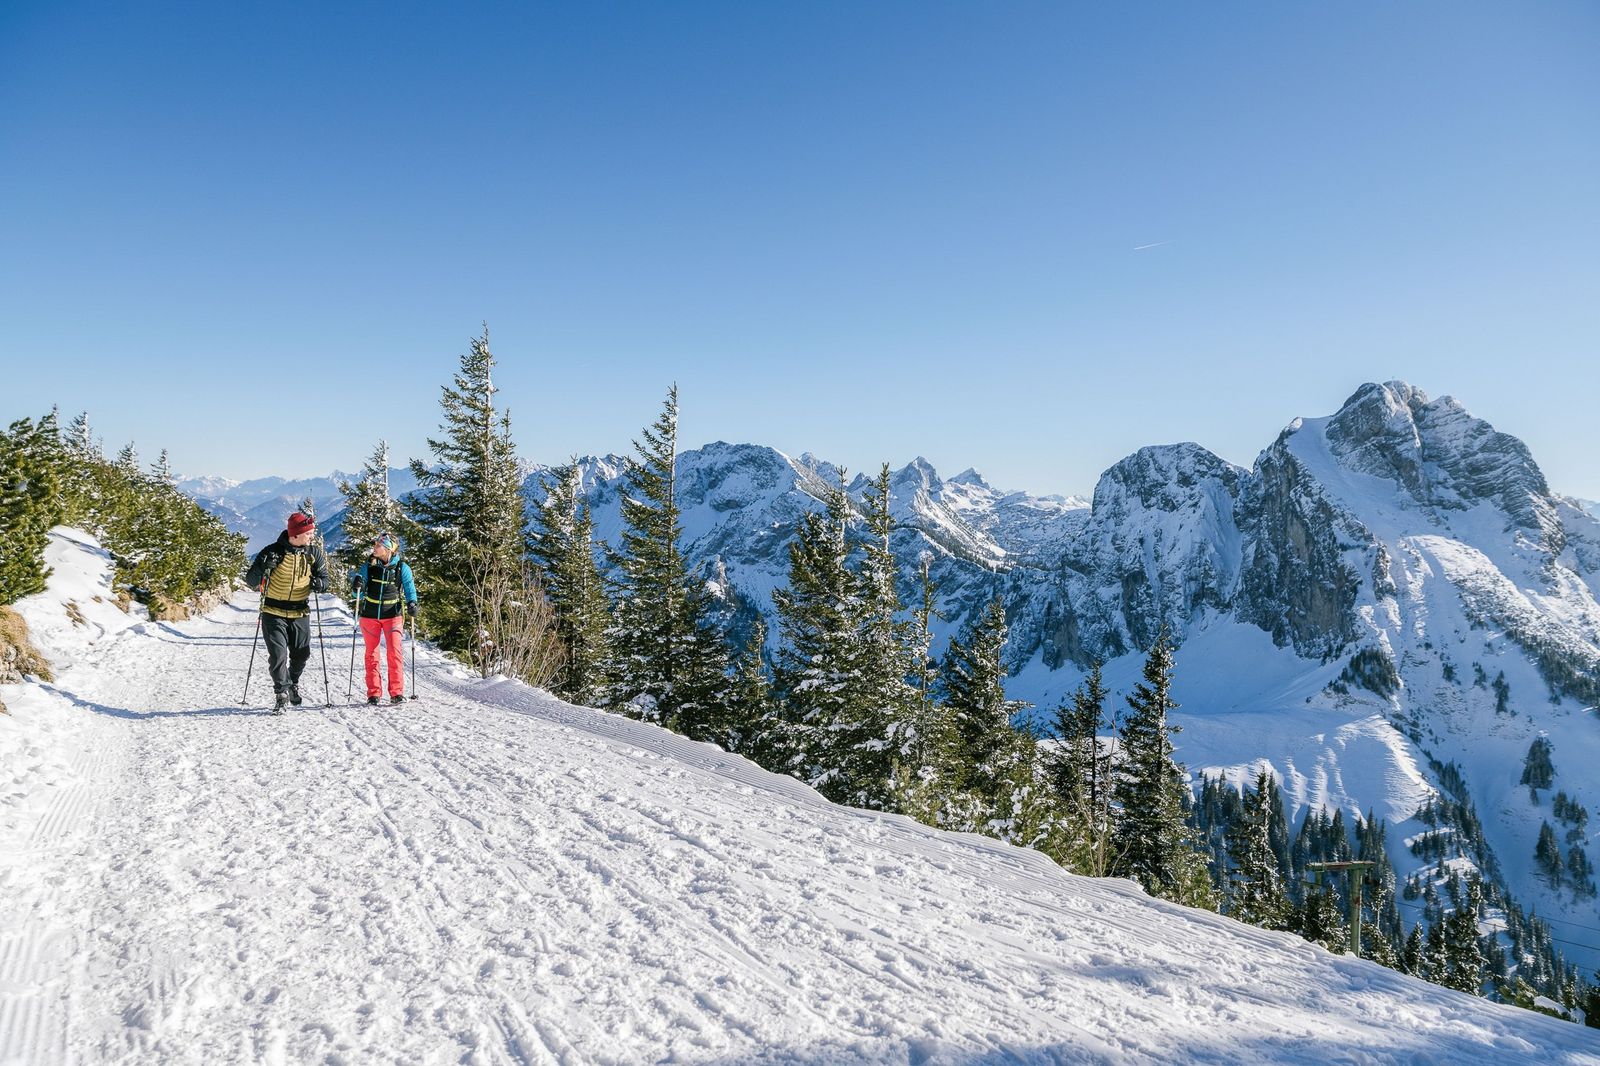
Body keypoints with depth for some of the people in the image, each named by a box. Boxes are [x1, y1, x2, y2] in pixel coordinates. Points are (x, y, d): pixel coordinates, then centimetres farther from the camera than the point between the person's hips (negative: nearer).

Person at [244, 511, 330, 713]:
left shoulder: (314, 553, -2)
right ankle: (282, 693, 3)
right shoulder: (273, 552, -13)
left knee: (301, 655, 13)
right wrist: (263, 566, -31)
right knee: (278, 655, -9)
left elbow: (324, 578, 6)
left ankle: (292, 684, 39)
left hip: (300, 613, 4)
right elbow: (251, 581, -10)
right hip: (274, 613, -3)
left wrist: (319, 584, -18)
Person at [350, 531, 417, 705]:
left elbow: (409, 588, 4)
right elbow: (358, 594, 4)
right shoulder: (368, 566, 0)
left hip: (392, 615, -2)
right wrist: (356, 587, -19)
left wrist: (411, 603, -15)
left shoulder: (402, 568, -4)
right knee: (372, 653, 5)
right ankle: (373, 693, 12)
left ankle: (397, 692, -5)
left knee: (394, 652, -11)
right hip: (369, 616, 2)